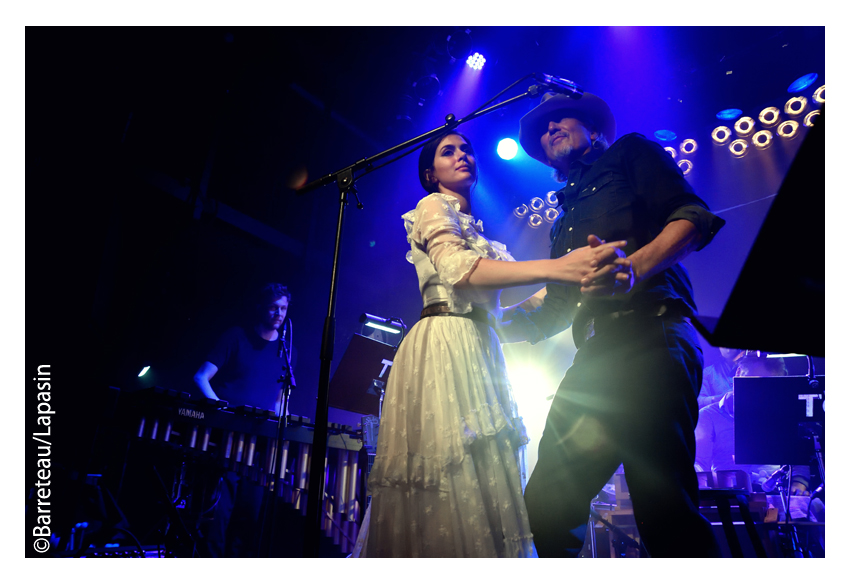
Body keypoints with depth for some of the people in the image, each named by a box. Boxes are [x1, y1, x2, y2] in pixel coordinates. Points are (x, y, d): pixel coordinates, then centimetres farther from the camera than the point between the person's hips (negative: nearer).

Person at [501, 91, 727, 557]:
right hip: (591, 361, 7)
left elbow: (693, 216, 0)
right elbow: (552, 309, 32)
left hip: (647, 337, -6)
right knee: (546, 504, 2)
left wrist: (635, 266, -20)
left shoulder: (631, 152, 18)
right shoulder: (567, 217, 33)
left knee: (664, 508, -18)